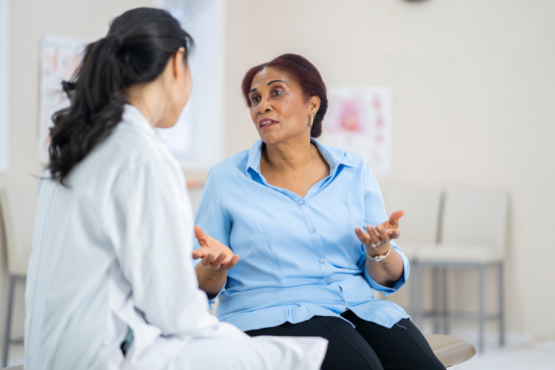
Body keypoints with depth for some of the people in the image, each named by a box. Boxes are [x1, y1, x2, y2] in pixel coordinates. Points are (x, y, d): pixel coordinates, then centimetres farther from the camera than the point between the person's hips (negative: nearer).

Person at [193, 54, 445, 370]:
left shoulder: (354, 172, 11)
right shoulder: (227, 178, 5)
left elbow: (387, 280, 12)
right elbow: (202, 287, 6)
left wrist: (379, 250, -11)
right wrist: (215, 266, -17)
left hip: (358, 306, 3)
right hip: (270, 316, -3)